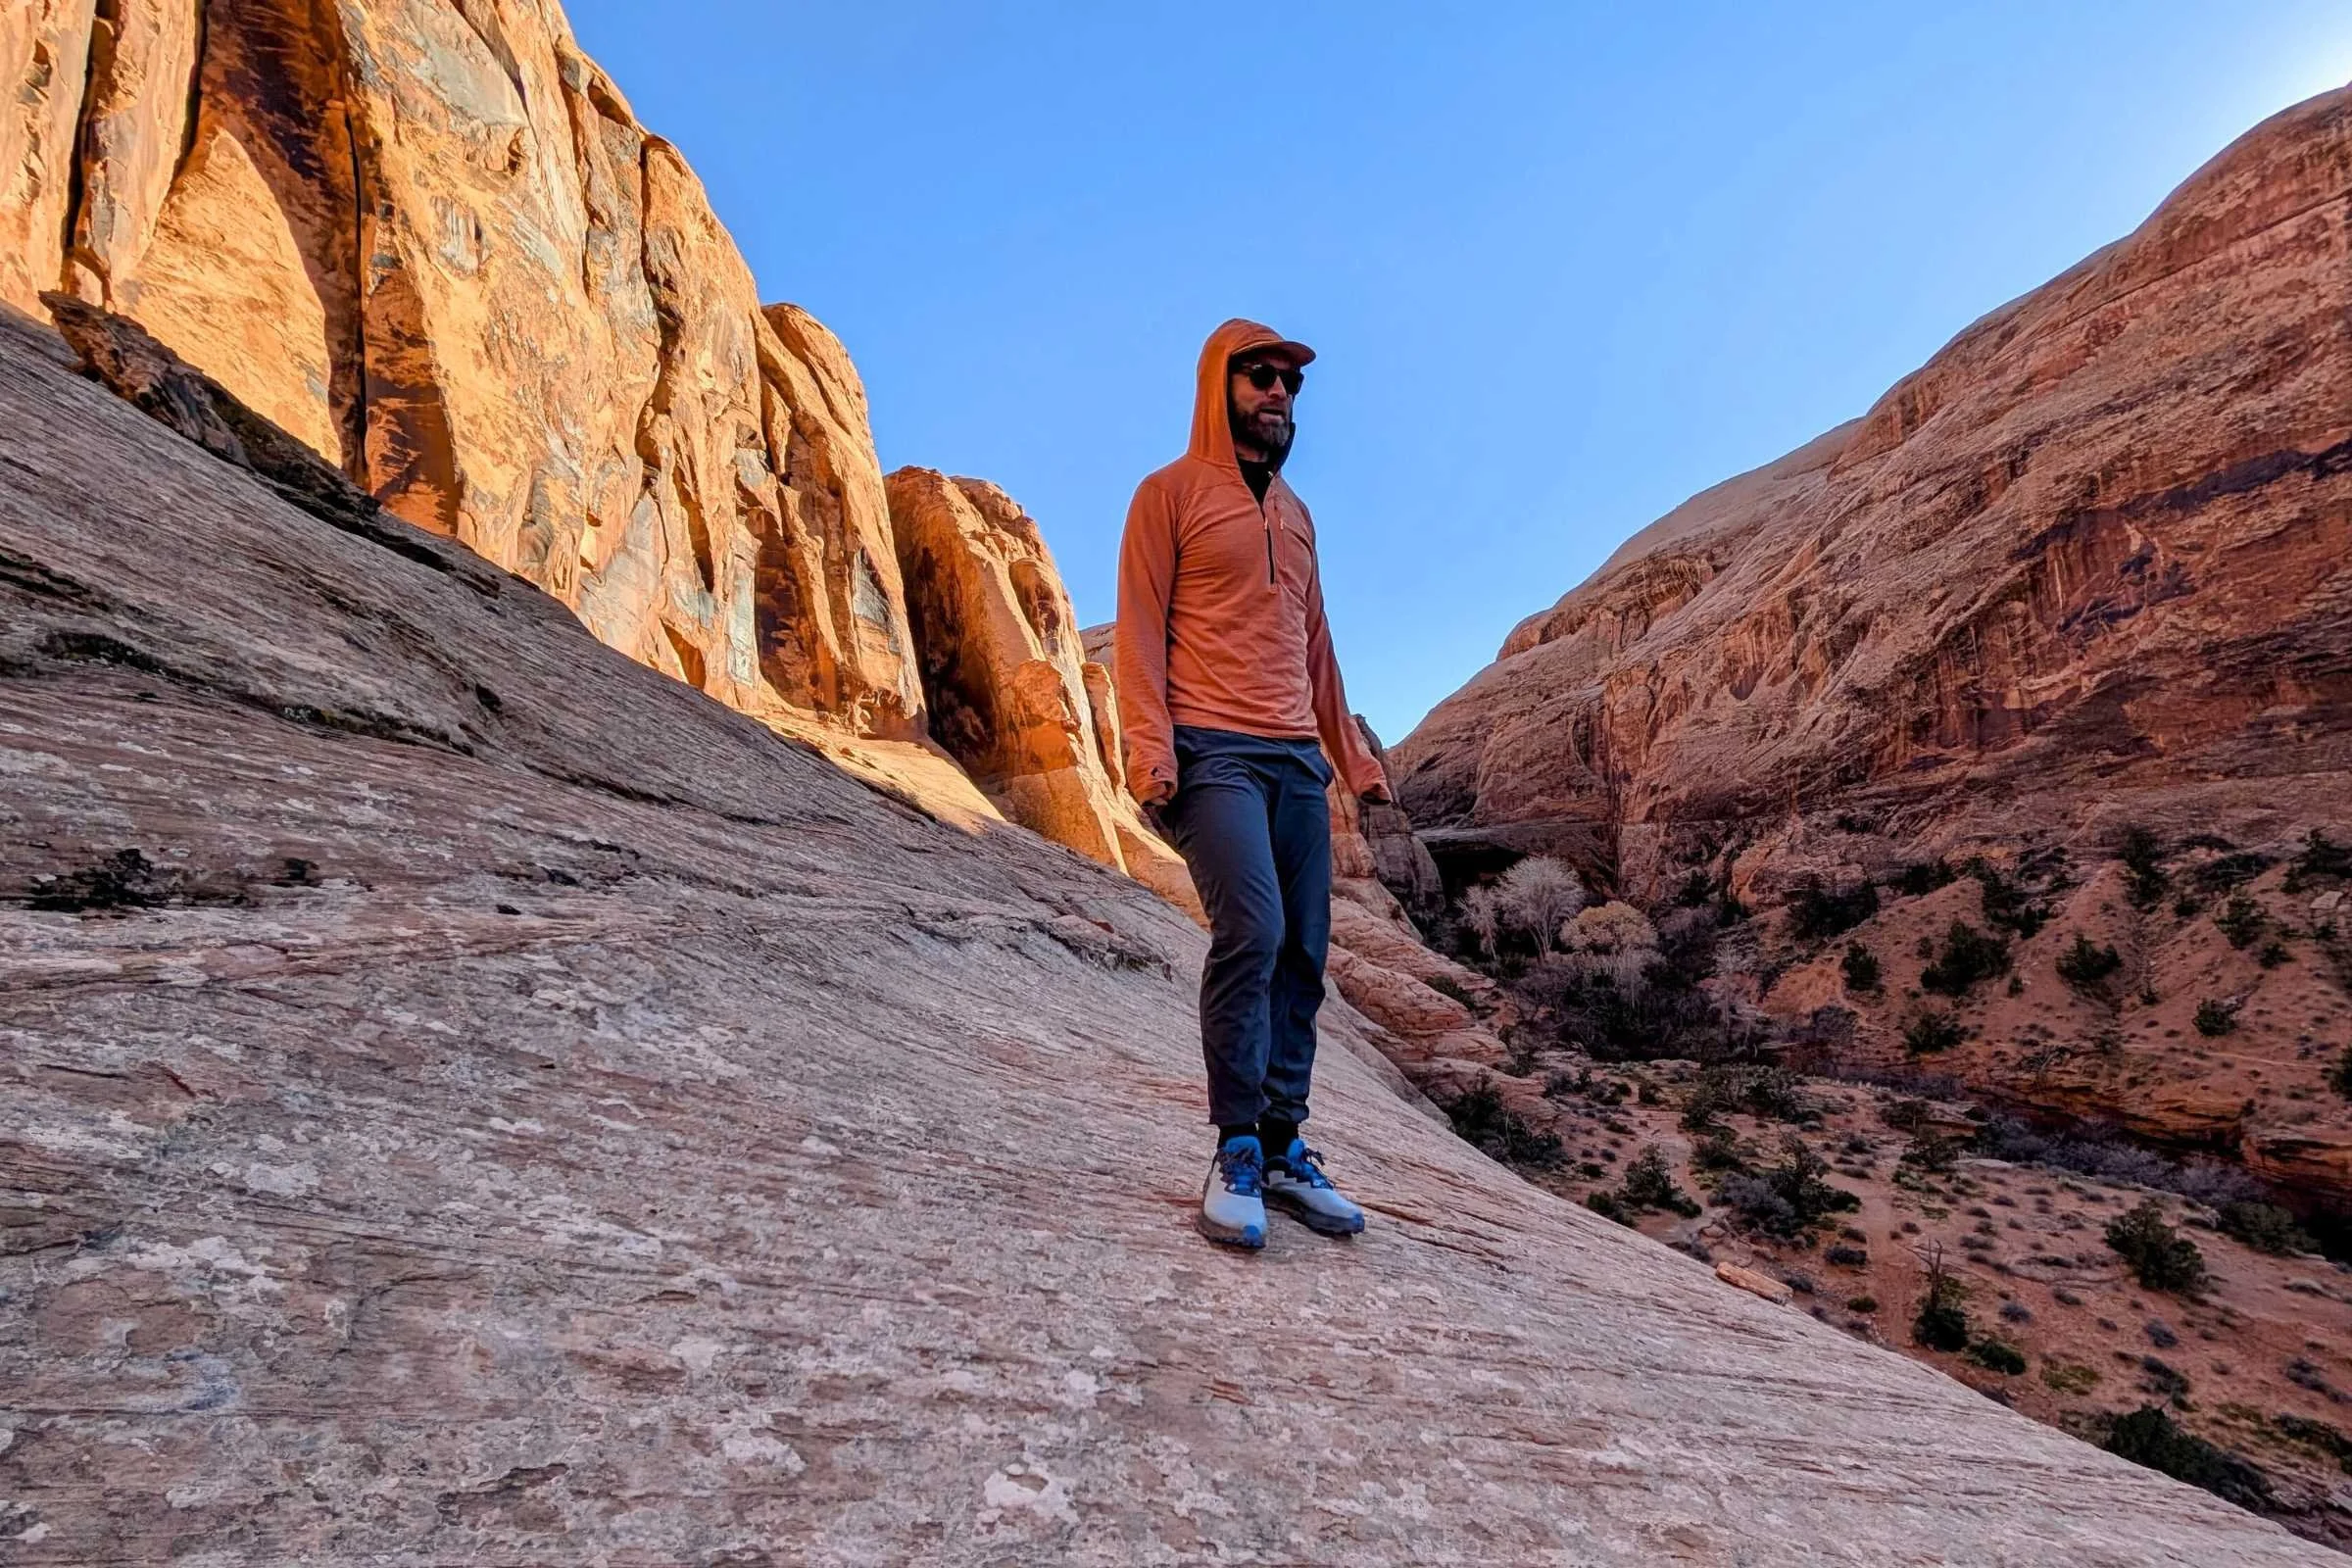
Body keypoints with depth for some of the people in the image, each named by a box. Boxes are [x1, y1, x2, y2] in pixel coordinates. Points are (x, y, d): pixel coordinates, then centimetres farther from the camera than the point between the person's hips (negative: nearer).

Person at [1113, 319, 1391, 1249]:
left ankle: (1283, 1148, 12)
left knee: (1302, 954, 2)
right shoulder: (1171, 493, 6)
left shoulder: (1296, 513, 24)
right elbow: (1140, 632, -3)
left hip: (1297, 760, 6)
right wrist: (1151, 752, -15)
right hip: (1213, 752, -6)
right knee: (1252, 930, -20)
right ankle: (1236, 1150, -6)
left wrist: (1352, 756, 21)